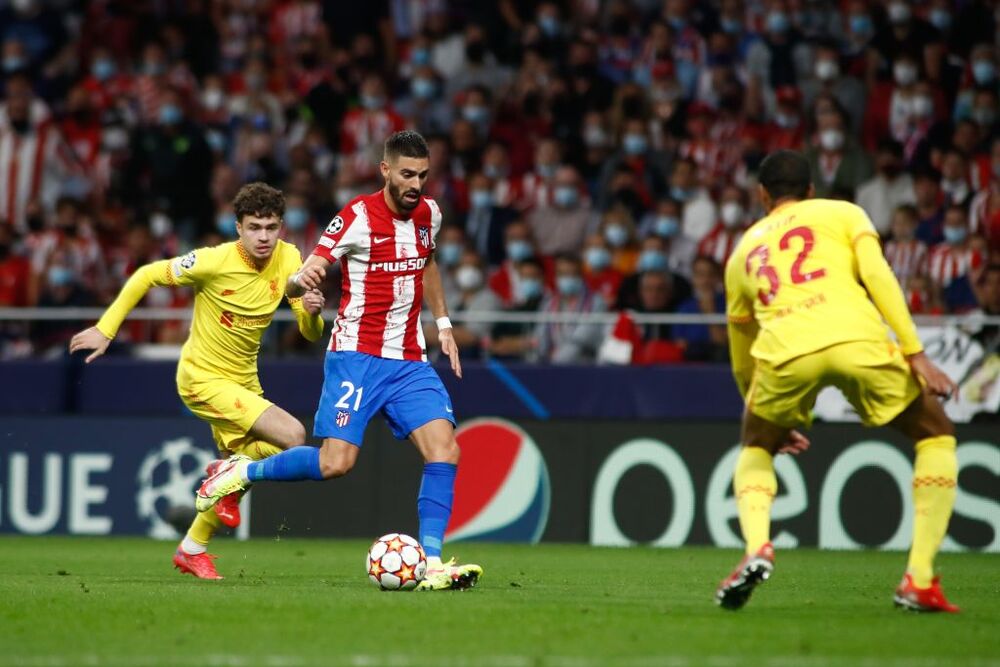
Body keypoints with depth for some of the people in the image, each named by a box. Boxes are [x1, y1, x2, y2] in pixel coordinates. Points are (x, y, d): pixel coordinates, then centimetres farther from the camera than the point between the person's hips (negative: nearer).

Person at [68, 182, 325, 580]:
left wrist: (312, 312, -28)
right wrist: (105, 330, -11)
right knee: (292, 436, -23)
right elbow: (146, 276, -11)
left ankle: (192, 550, 38)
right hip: (204, 379, -7)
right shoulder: (215, 262, -22)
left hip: (243, 380, 7)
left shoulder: (288, 260, -8)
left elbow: (310, 334, -4)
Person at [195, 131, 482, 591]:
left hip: (409, 360, 5)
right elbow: (299, 280, -14)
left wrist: (442, 322, 25)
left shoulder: (428, 214, 7)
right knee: (336, 462, -16)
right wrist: (302, 279, -37)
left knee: (444, 450, -13)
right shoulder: (358, 217, -12)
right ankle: (243, 471, 8)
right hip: (357, 356, -5)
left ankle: (431, 564, -10)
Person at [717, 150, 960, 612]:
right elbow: (877, 276, 5)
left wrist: (772, 419, 53)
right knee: (937, 436, 20)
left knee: (756, 448, 32)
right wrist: (916, 356, 2)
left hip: (785, 349, 2)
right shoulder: (842, 213, 26)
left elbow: (742, 360, 40)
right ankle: (919, 581, 7)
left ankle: (756, 549, 2)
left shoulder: (744, 250, 34)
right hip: (856, 338, -2)